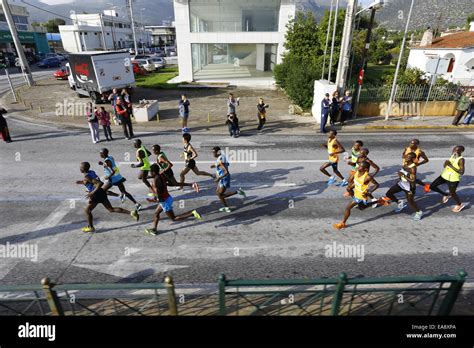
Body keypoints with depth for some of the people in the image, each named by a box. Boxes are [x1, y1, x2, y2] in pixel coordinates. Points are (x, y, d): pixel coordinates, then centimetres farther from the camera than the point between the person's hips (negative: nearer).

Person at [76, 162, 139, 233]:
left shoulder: (87, 177, -17)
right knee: (111, 209, 10)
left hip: (96, 195, -9)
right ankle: (131, 213, 0)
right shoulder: (91, 172, 8)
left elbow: (100, 183, -28)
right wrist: (82, 182, 20)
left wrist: (92, 193, -26)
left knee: (87, 211, 12)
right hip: (102, 192, 9)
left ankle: (91, 228, 23)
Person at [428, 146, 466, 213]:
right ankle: (446, 195, 28)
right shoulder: (453, 155, 4)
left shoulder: (461, 159, -19)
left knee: (452, 193, 11)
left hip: (453, 179, -7)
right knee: (432, 186, 6)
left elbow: (462, 172, -24)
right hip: (444, 176, 8)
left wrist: (451, 166, -26)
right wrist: (446, 163, -9)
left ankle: (459, 205, 40)